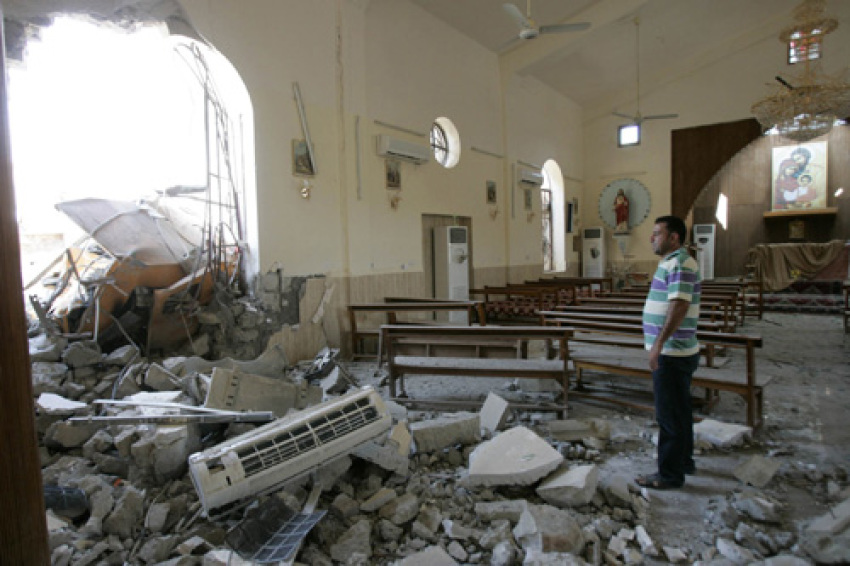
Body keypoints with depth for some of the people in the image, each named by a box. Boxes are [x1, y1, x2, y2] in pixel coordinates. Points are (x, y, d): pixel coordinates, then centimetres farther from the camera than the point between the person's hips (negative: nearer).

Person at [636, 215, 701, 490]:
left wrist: (659, 343, -32)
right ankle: (684, 461, 35)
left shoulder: (680, 264, -18)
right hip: (674, 352, 11)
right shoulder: (672, 263, 14)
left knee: (670, 415, 0)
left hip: (671, 354, -10)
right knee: (679, 410, 20)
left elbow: (679, 306, -29)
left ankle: (670, 474, 11)